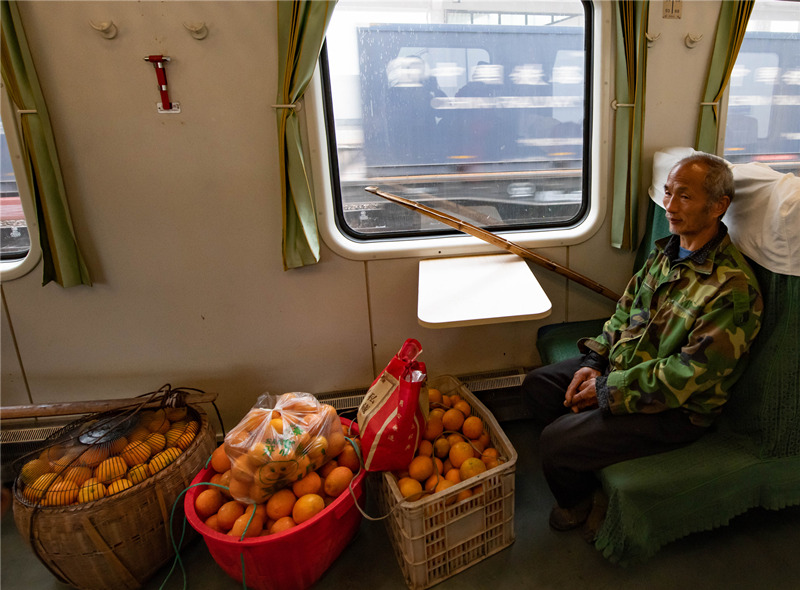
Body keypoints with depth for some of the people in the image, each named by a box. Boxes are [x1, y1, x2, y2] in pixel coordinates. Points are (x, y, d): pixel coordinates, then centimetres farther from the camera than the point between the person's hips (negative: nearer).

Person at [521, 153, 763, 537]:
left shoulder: (733, 287, -25)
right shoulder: (667, 250, 3)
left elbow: (692, 373, -26)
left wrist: (609, 389, -21)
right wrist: (595, 361, -4)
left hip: (676, 409, -8)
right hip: (621, 367, 9)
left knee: (553, 444, -16)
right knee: (537, 385, 5)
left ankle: (579, 502, 21)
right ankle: (582, 466, 23)